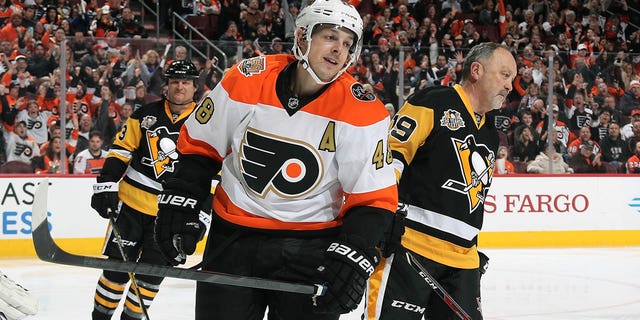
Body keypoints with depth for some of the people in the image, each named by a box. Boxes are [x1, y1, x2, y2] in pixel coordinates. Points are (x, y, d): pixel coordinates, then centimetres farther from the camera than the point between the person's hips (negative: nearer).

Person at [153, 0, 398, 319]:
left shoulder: (363, 111, -13)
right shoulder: (245, 80, -9)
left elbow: (373, 197, -10)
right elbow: (199, 145, 5)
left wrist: (354, 256, -23)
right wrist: (178, 204, -1)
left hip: (313, 248, -1)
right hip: (234, 238, 2)